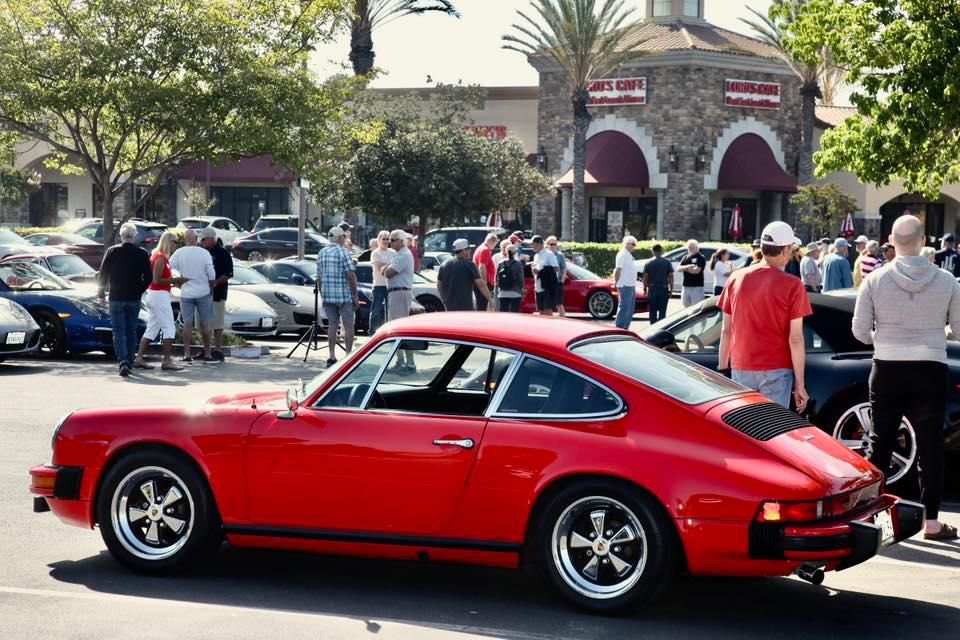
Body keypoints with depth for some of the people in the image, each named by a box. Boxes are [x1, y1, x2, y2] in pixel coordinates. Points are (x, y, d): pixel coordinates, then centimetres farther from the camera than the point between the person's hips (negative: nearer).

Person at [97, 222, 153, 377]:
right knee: (131, 331, 13)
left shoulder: (112, 252, -4)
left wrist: (101, 295, 7)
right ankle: (129, 363, 16)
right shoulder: (142, 254, -3)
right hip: (134, 300, 1)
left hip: (116, 298, -1)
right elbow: (149, 277, -2)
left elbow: (102, 275, -3)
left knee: (119, 331, 0)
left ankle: (123, 361, -18)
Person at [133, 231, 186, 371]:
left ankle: (139, 358, 10)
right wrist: (175, 280, -15)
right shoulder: (161, 258, -14)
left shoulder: (157, 255, 16)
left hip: (153, 295, 10)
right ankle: (167, 361, -8)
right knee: (169, 328, -7)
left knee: (152, 329, 11)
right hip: (160, 295, -10)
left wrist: (173, 282, 13)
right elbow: (157, 280, -20)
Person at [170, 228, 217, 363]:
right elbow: (211, 275, -8)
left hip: (186, 293, 1)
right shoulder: (204, 253, -9)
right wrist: (210, 286, 10)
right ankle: (207, 354, 7)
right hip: (203, 292, -1)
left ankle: (187, 354, 6)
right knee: (205, 324, 5)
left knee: (187, 324, 7)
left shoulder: (179, 253, -6)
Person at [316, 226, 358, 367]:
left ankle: (331, 357, 7)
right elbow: (351, 275, -14)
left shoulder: (321, 253, 12)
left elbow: (318, 277, 14)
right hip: (344, 295, -6)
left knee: (332, 325, 10)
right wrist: (355, 296, -10)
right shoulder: (343, 252, -9)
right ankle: (348, 355, -3)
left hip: (327, 295, 6)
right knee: (348, 325, 0)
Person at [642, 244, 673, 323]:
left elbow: (645, 277, -1)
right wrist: (671, 289, 3)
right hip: (664, 289, -1)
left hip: (652, 290, 1)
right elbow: (671, 276, -3)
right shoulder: (667, 262, -1)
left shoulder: (648, 263, 1)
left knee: (653, 311, 8)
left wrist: (645, 288, 8)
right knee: (662, 311, 2)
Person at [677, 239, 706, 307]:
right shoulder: (685, 257, 14)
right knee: (686, 306, 14)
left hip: (696, 287, -7)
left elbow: (697, 270, -16)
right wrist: (687, 266, -16)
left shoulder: (701, 258, -4)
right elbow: (678, 269, 3)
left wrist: (684, 268, -2)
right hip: (686, 286, 7)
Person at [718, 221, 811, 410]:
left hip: (740, 370, 4)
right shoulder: (792, 285, -8)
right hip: (776, 373, -4)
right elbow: (795, 339, -9)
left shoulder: (736, 279, 4)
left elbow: (726, 331, 8)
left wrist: (722, 369, 16)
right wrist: (800, 384, -5)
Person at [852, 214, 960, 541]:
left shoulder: (875, 280, -6)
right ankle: (932, 522, 8)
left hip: (888, 370, 1)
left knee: (880, 443, 11)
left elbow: (860, 331, -4)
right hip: (931, 371, -1)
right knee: (930, 446, 6)